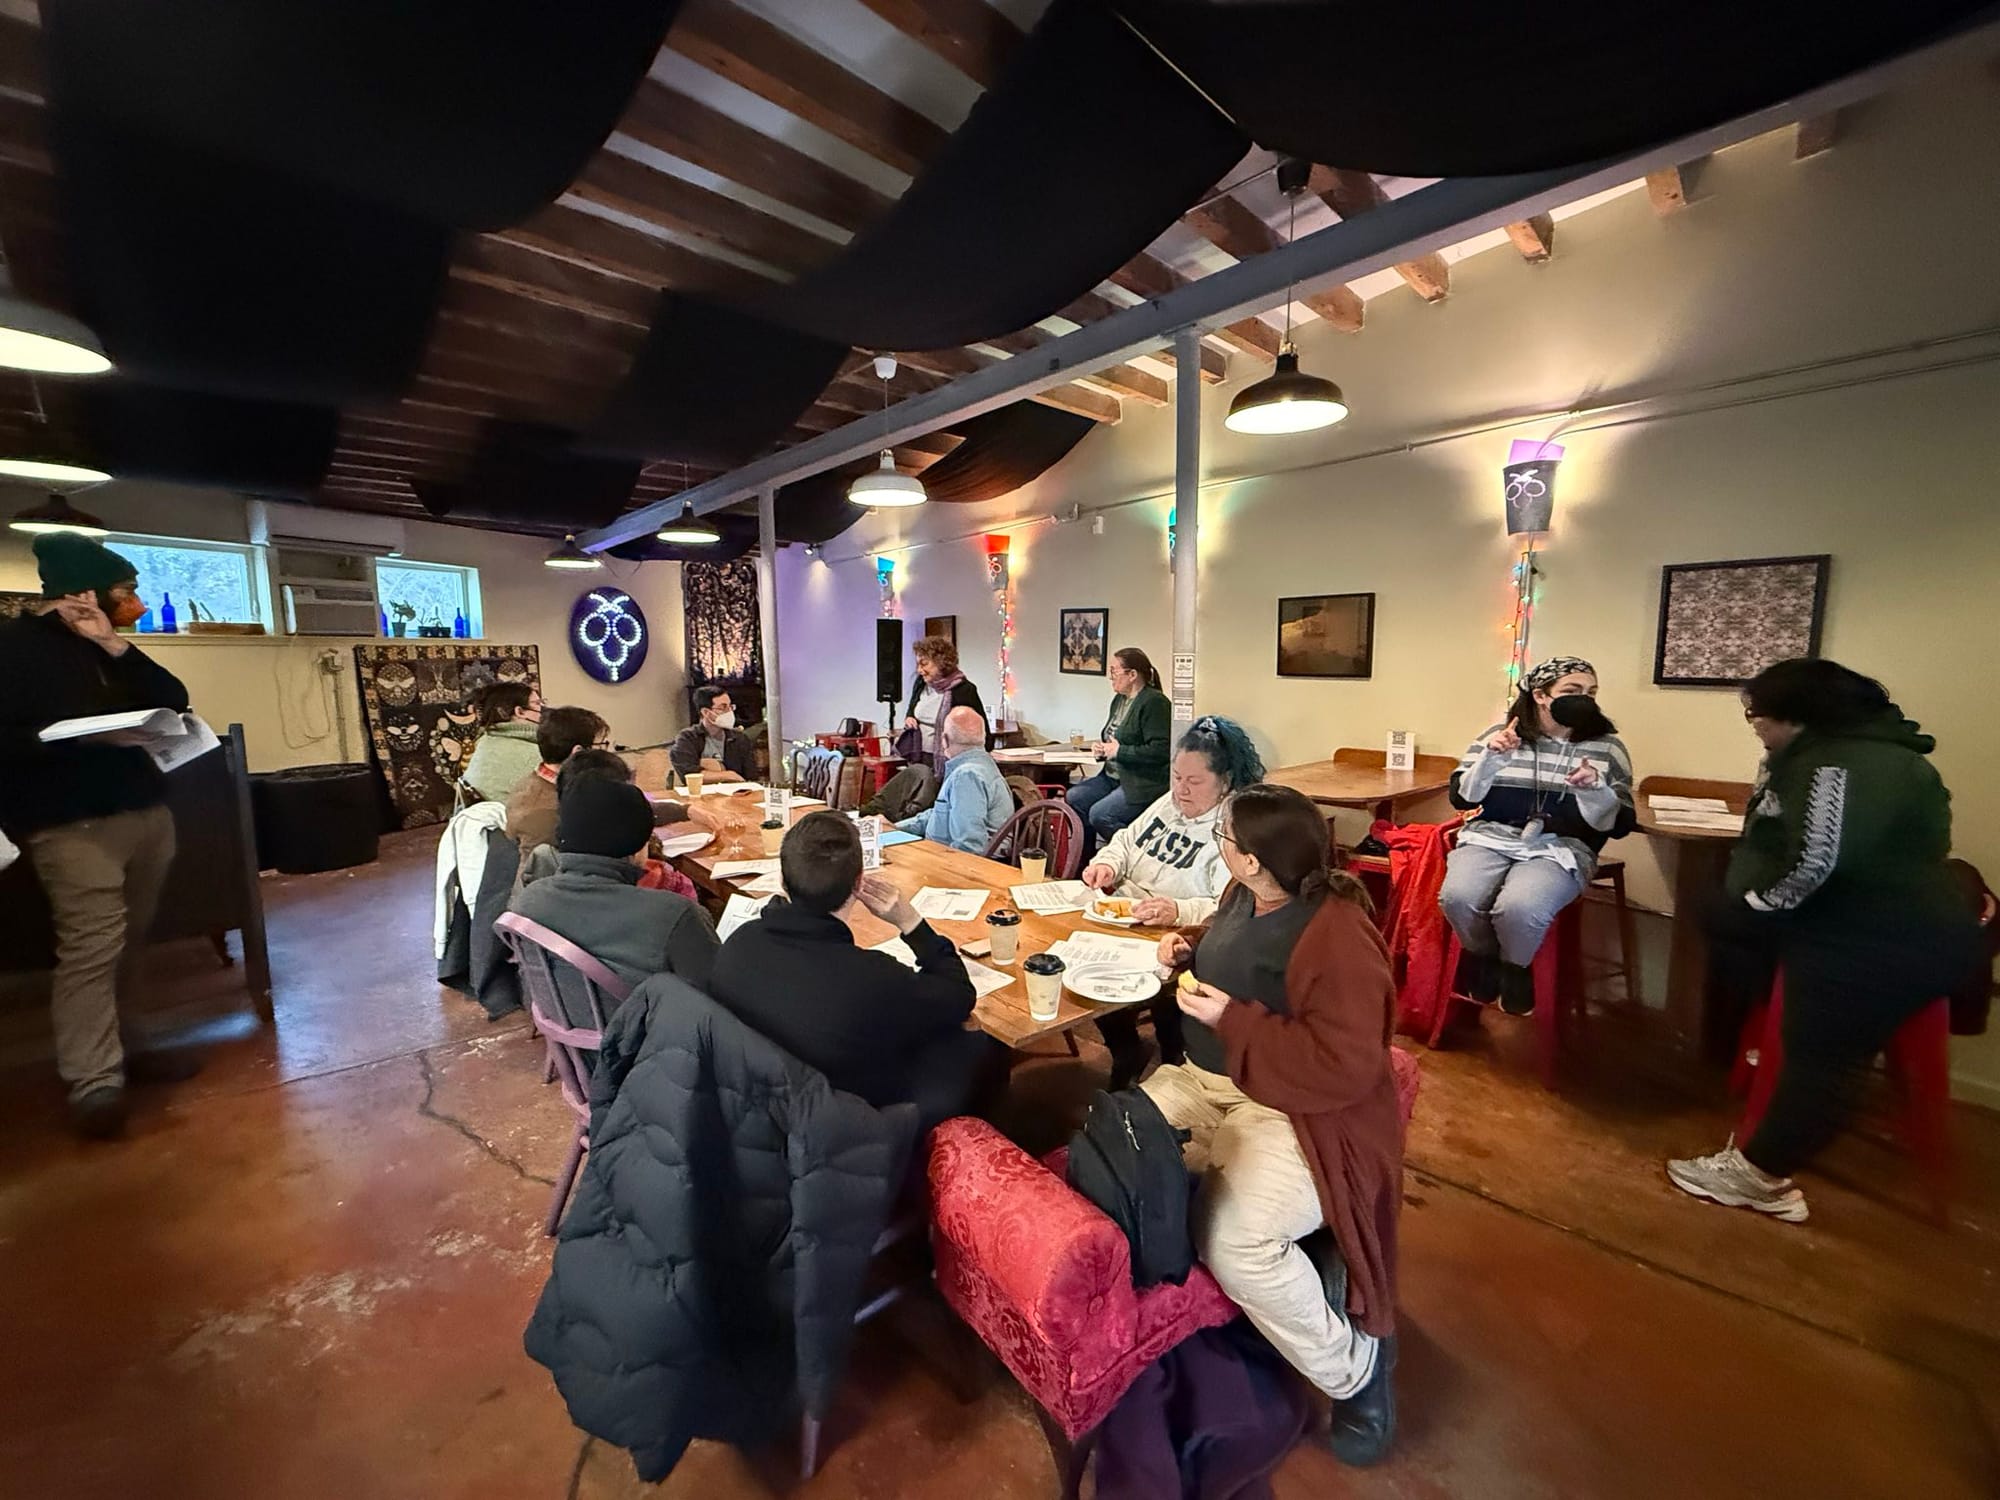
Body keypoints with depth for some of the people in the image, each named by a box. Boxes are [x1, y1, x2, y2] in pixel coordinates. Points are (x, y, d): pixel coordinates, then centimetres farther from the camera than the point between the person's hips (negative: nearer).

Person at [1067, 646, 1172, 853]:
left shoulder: (1154, 703, -15)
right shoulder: (1119, 699, 15)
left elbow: (1160, 751, -24)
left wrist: (1119, 751, -17)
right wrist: (1103, 749, 7)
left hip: (1144, 784, -9)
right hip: (1113, 777, 10)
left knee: (1099, 814, -24)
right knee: (1073, 798, -6)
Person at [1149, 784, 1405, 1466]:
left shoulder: (1337, 937, -25)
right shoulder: (1245, 893, 1)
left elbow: (1344, 1069, -26)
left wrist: (1232, 1020, -28)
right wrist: (1192, 948, 3)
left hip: (1300, 1109, -8)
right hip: (1206, 1080, 9)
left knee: (1232, 1242, -28)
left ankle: (1355, 1367, 5)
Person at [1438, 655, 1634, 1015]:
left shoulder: (1607, 746, 7)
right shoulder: (1499, 734, 6)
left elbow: (1618, 825, 3)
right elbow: (1461, 797, 3)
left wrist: (1595, 789, -17)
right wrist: (1490, 757, -11)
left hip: (1560, 849, -1)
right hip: (1491, 838, 1)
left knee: (1519, 908, -32)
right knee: (1457, 897, -30)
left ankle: (1515, 967, 4)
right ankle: (1484, 956, 5)